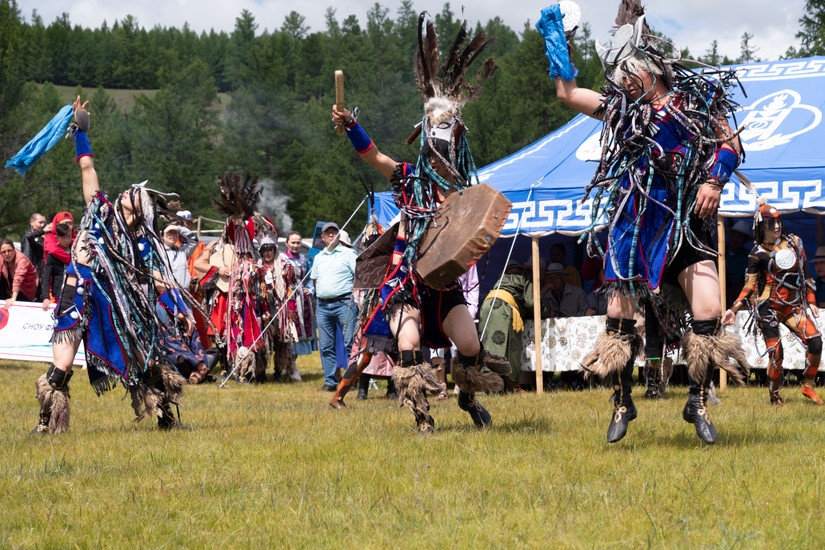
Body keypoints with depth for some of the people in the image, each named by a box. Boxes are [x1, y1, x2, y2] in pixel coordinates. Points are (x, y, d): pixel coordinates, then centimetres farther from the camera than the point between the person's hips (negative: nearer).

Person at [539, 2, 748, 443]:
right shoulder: (621, 109, 7)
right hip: (635, 226, 1)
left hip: (687, 225, -1)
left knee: (709, 314, -13)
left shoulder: (697, 97, 3)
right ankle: (622, 403, 20)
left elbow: (729, 143, 8)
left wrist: (715, 180, -8)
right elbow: (567, 93, 7)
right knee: (619, 318, 1)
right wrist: (555, 38, 8)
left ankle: (698, 403, 3)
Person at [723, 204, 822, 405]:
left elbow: (806, 274, 15)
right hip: (769, 307, -4)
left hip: (794, 306, 4)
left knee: (815, 342, -11)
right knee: (776, 352, -12)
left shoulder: (794, 243, 8)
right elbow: (750, 286, 1)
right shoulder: (758, 253, -2)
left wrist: (811, 302, 14)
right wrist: (734, 309, -6)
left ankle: (808, 387, 4)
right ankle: (774, 396, 6)